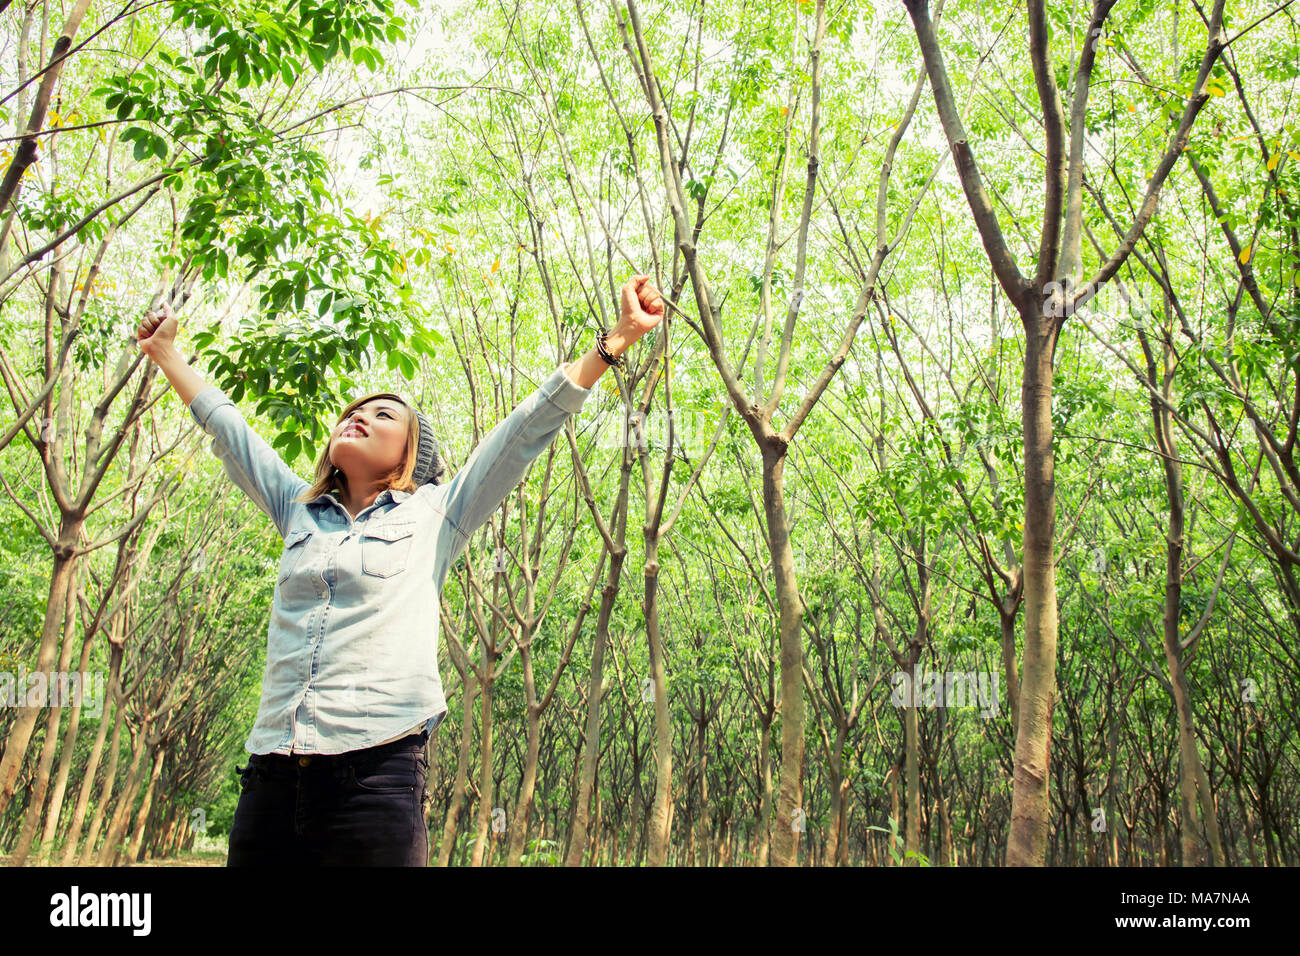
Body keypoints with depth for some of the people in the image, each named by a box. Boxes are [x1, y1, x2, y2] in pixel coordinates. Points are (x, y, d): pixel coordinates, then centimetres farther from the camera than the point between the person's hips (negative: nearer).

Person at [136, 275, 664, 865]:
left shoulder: (434, 513, 9)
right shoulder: (299, 510, 19)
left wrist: (615, 340, 5)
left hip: (375, 769, -4)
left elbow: (530, 428, 6)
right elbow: (227, 429, 31)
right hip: (272, 773, 4)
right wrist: (165, 353, 42)